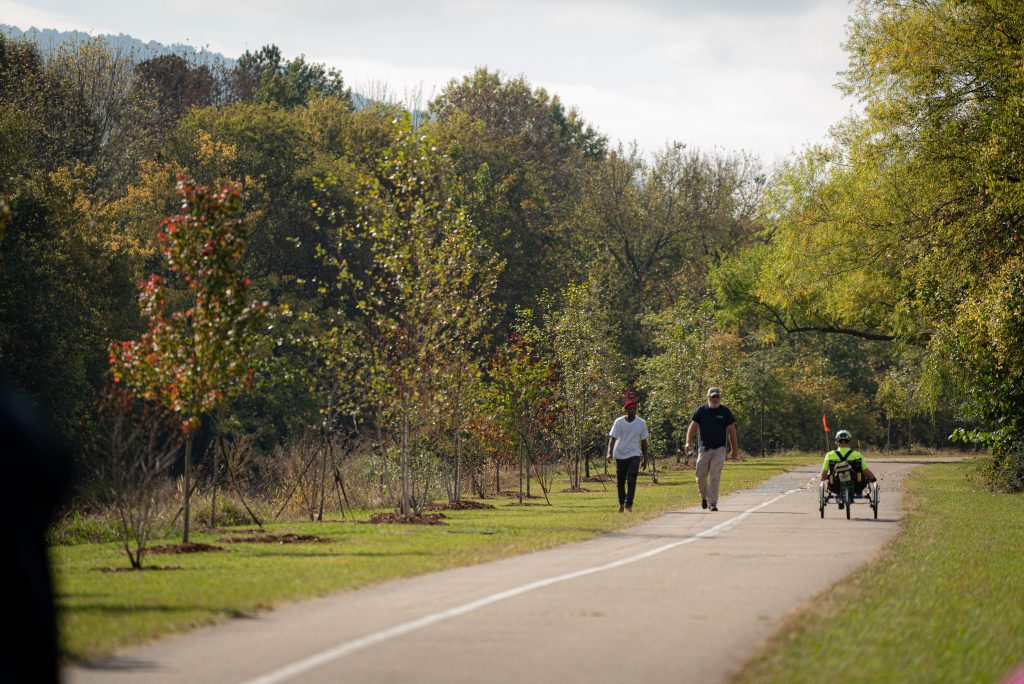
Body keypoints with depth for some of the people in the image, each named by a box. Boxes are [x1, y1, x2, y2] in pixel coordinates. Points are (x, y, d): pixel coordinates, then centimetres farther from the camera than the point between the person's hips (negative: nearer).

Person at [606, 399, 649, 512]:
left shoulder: (641, 423, 1)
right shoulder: (619, 422, -3)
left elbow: (643, 442, 8)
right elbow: (612, 438, -8)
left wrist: (645, 459, 7)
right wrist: (610, 453, -23)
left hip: (634, 455, -1)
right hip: (620, 455, 1)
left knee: (631, 480, -14)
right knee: (620, 481, 7)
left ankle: (628, 504, -13)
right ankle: (621, 503, 24)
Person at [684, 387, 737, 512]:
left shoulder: (725, 411, 5)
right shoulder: (701, 410, 6)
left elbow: (731, 431, 9)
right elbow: (693, 427, 4)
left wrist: (735, 449, 7)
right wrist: (688, 442, -11)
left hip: (719, 449, -1)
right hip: (704, 448, 1)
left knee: (715, 477, -9)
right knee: (701, 476, 3)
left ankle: (712, 503, -5)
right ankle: (704, 496, 29)